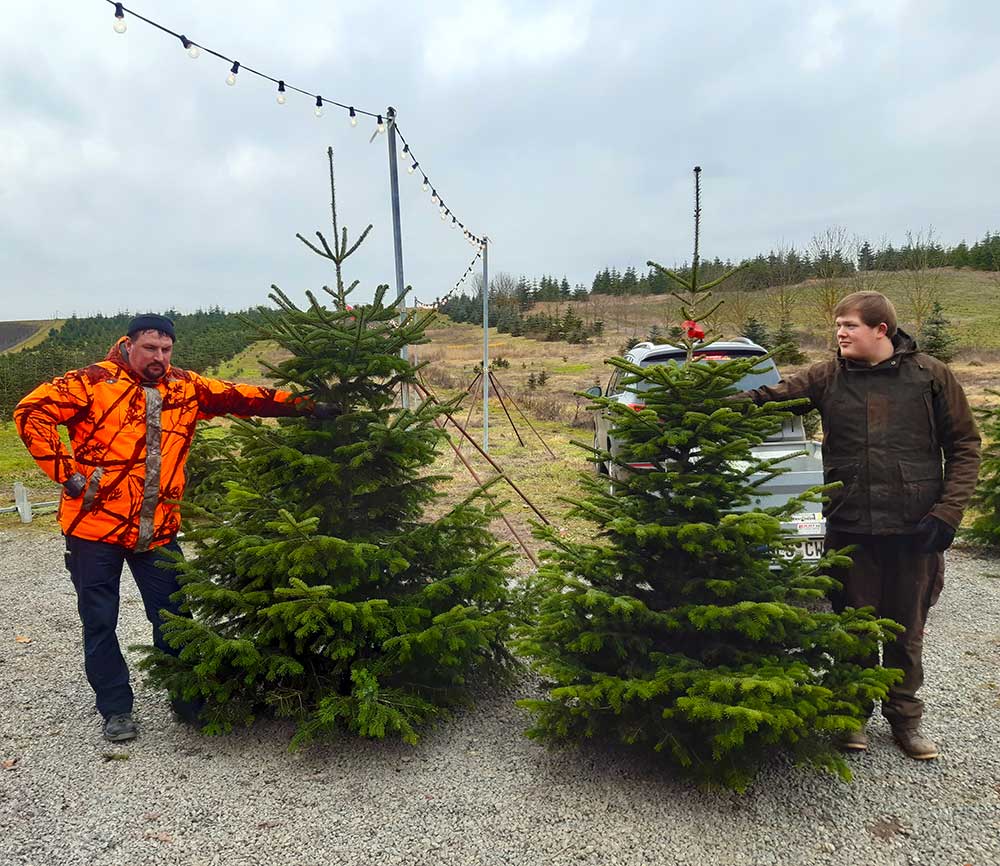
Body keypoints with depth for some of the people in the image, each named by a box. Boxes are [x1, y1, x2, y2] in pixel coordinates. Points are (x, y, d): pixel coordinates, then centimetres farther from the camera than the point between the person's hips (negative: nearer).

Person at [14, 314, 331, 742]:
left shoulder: (185, 387, 5)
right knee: (99, 622, 8)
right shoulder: (95, 381, -7)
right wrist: (67, 472, -14)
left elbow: (243, 397, -1)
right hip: (95, 525, -3)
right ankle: (116, 710, 25)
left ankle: (189, 699, 27)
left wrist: (305, 406, -9)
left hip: (158, 530, 3)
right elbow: (31, 412, -11)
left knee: (172, 616, 10)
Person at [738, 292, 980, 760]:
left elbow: (964, 445, 2)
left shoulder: (931, 375, -1)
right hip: (850, 528, 1)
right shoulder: (827, 377, 1)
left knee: (906, 630, 13)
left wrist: (947, 511, -6)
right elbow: (767, 397, -4)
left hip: (914, 529, 0)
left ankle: (904, 717, 34)